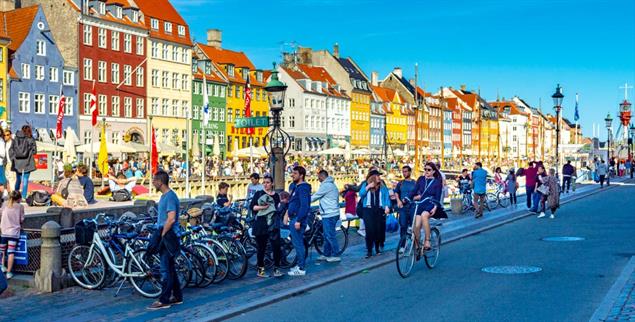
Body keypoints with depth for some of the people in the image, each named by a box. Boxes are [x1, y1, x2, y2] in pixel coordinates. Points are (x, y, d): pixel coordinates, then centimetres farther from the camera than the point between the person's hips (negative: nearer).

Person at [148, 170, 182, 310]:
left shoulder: (170, 197, -17)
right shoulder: (164, 196, 15)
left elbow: (171, 219, -24)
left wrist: (162, 235, -17)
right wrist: (160, 234, 18)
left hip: (168, 236, -10)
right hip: (165, 236, 10)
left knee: (166, 269, -6)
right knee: (170, 268, 14)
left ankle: (164, 300, -2)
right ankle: (177, 297, 21)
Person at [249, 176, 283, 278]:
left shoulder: (276, 196, 12)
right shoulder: (258, 194, 6)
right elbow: (251, 206, -2)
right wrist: (262, 207, -13)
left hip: (273, 223, 1)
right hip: (261, 223, -1)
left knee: (276, 245, -10)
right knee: (261, 247, 4)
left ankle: (276, 268, -2)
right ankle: (260, 269, 16)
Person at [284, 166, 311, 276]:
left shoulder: (303, 188, -16)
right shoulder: (293, 186, 14)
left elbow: (304, 205, -22)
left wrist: (298, 221, -24)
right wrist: (288, 213, 17)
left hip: (298, 219, -10)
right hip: (293, 218, 10)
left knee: (298, 243, -6)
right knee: (296, 242, 15)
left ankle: (301, 269, -1)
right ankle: (300, 264, 24)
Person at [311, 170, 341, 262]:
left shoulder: (326, 185, -13)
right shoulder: (331, 185, 18)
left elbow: (314, 197, -10)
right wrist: (321, 209, 20)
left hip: (329, 214, -10)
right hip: (331, 213, 10)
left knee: (330, 235, -6)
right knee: (327, 235, 14)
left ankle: (335, 255, -2)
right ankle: (326, 254, 19)